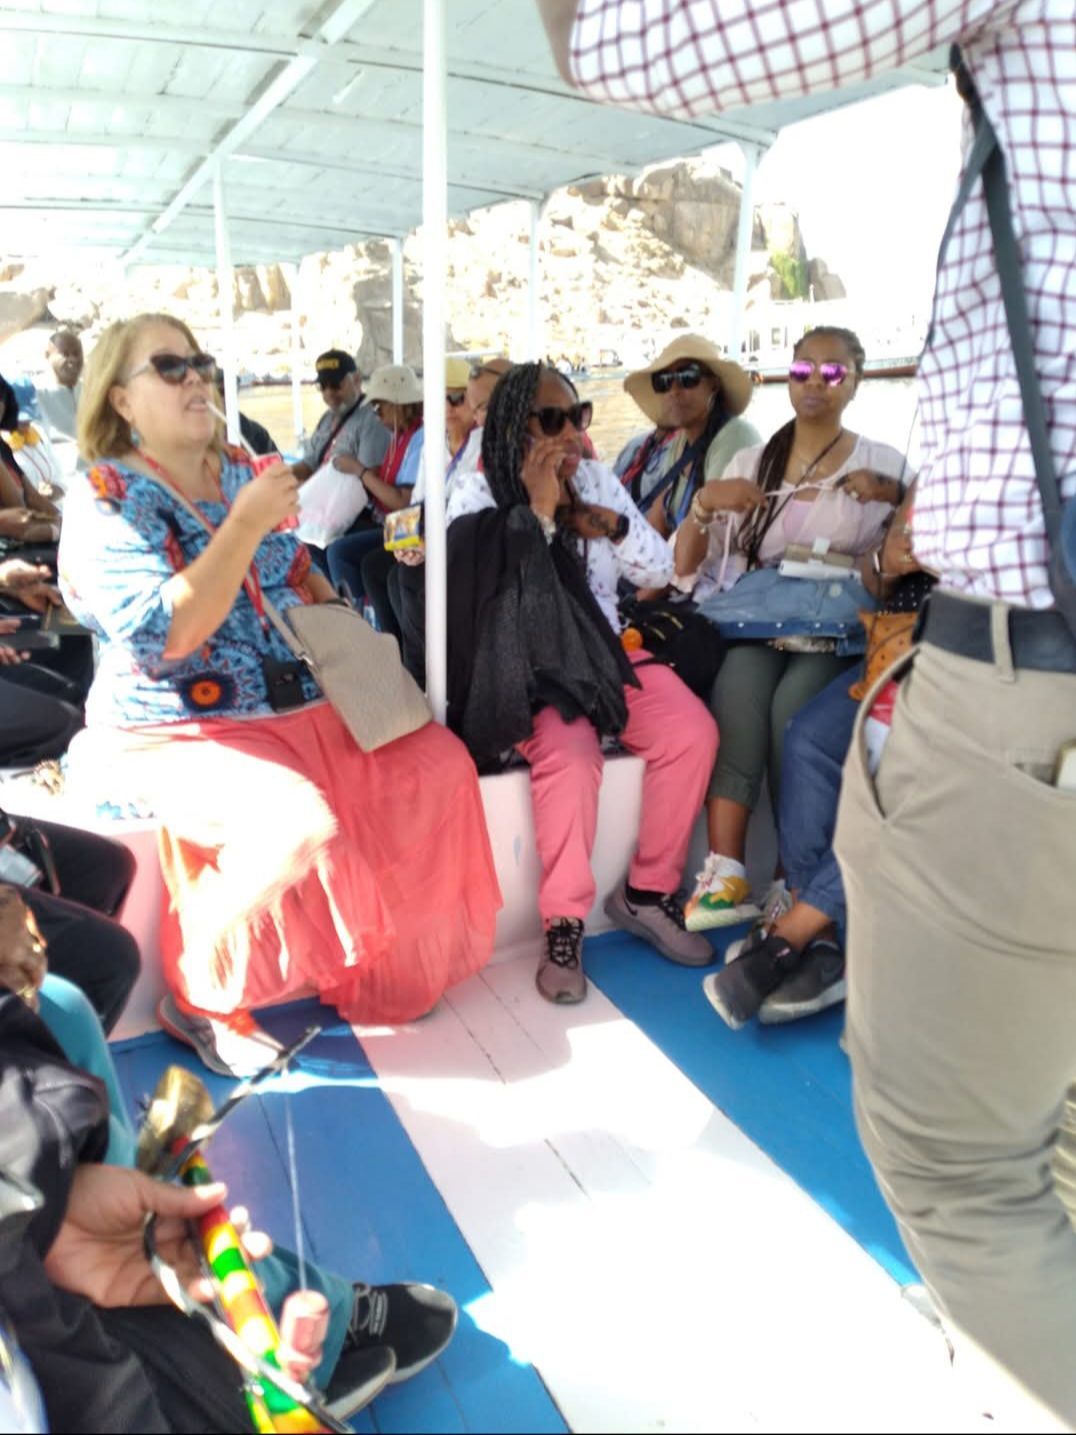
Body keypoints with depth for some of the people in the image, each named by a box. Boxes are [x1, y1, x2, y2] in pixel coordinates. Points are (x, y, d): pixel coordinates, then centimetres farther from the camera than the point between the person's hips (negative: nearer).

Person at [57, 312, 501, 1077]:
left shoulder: (240, 471, 9)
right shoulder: (103, 498, -11)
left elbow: (294, 572, 22)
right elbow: (160, 635, -24)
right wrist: (247, 523, -26)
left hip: (296, 701, 7)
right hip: (178, 728, -7)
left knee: (439, 762, -4)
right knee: (297, 822, -33)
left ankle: (384, 956, 12)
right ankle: (194, 995, -5)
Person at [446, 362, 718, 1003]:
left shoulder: (598, 478, 11)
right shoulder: (477, 492, -2)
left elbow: (660, 571, 10)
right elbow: (496, 593, -16)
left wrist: (615, 525, -8)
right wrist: (538, 510, -15)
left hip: (606, 650, 5)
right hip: (528, 665, -5)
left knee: (693, 732, -19)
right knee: (571, 759, -33)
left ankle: (649, 891, -3)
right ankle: (564, 926, -16)